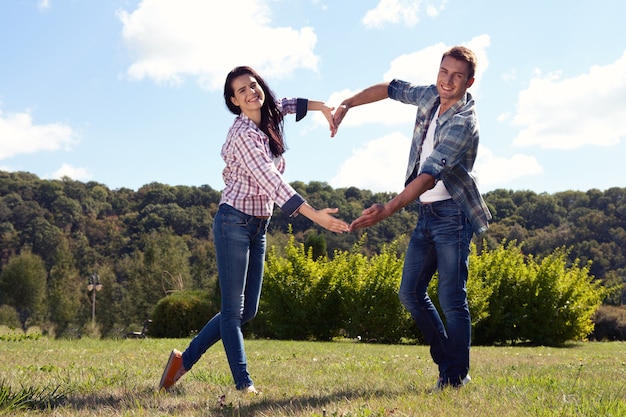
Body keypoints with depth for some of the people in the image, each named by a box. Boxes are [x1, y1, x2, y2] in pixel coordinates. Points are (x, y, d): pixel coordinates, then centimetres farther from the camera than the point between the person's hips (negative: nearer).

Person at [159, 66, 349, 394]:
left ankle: (184, 360, 19)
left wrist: (320, 106, 20)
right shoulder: (244, 133, -18)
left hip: (258, 227, 9)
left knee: (247, 310, 10)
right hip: (234, 222, -9)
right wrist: (314, 215, -33)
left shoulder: (266, 120, 7)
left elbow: (283, 104, 32)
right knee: (233, 309, -6)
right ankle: (244, 385, -6)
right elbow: (271, 182, -27)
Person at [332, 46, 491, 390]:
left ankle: (457, 377, 4)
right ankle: (445, 362, 19)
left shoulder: (464, 124, -20)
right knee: (410, 292, 9)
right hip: (426, 212, 8)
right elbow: (391, 89, 23)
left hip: (452, 214, -8)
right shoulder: (430, 96, 4)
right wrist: (346, 105, 19)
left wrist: (388, 210, -40)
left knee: (451, 299, -8)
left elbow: (430, 176, -31)